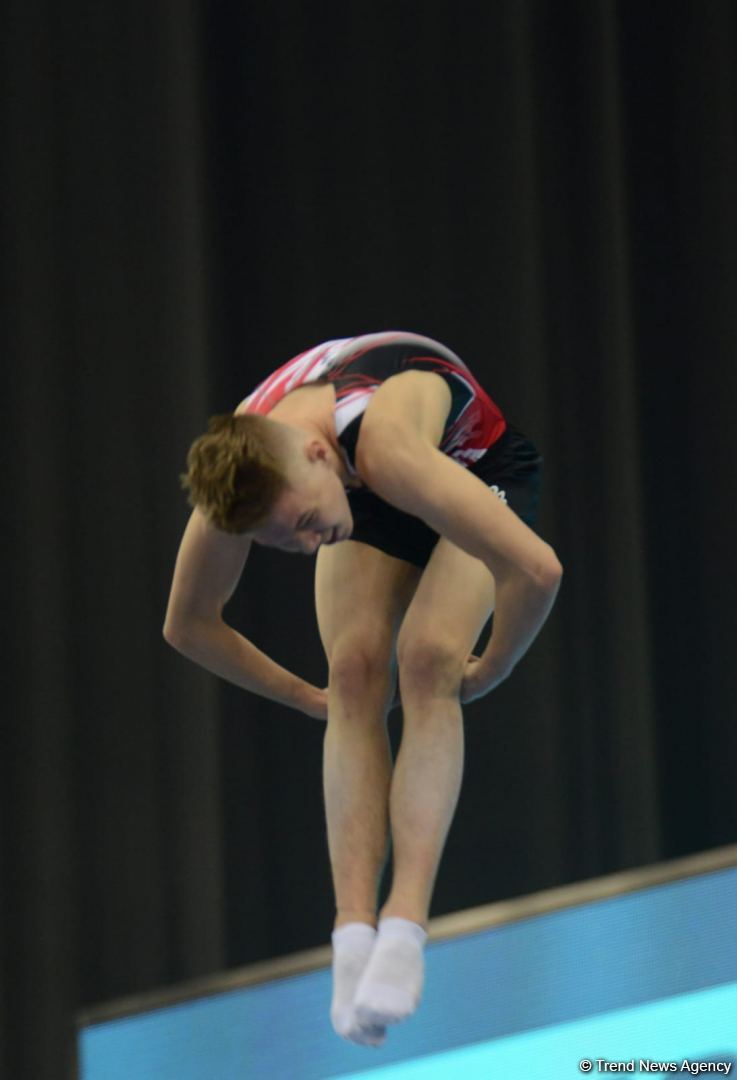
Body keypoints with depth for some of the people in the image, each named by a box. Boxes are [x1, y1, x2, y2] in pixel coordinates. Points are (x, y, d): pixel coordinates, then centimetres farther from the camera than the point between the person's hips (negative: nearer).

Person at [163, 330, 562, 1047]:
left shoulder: (386, 442, -47)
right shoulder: (241, 473, -30)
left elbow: (537, 568, -48)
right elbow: (187, 626, -10)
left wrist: (490, 670, -30)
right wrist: (306, 699, -6)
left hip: (476, 469, -4)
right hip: (366, 495, 4)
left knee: (426, 661, -27)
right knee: (354, 672, -20)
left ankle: (405, 929, -34)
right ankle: (355, 933, -27)